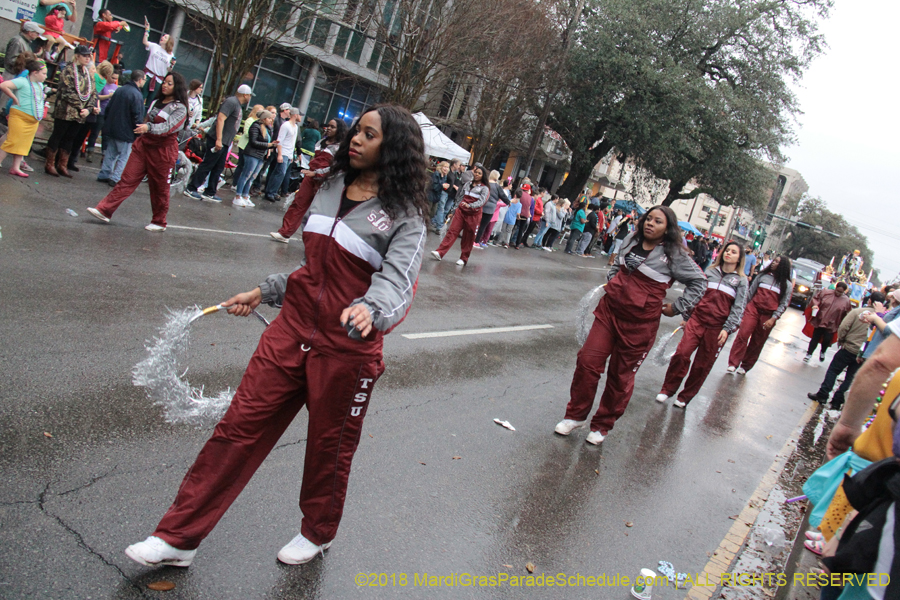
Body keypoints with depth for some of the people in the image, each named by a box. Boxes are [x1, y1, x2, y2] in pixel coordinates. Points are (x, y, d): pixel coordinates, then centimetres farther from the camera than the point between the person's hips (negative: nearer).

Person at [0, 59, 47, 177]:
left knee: (23, 144, 8)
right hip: (19, 117, -7)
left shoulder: (40, 85, 13)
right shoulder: (22, 81, -12)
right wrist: (14, 98, -15)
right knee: (12, 142, -10)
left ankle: (16, 168, 13)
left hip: (33, 121, 8)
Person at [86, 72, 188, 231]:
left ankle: (159, 222, 19)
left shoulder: (179, 108, -9)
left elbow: (168, 127, -25)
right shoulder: (156, 102, 13)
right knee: (127, 180, 0)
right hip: (143, 145, 6)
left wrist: (149, 127, -41)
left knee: (159, 188, 5)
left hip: (163, 151, -6)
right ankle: (104, 210, -3)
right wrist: (138, 140, 24)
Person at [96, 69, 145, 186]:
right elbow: (137, 117, -18)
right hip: (125, 132, -8)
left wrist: (107, 124, 23)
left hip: (111, 128, 8)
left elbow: (108, 108, 15)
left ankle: (104, 175, 20)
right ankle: (116, 179, -3)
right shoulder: (137, 95, -16)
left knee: (110, 153, 17)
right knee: (124, 157, 1)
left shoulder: (119, 90, 9)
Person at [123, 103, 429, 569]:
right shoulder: (330, 187, 10)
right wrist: (264, 292, 22)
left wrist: (370, 309, -45)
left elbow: (396, 279, -23)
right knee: (239, 426, 6)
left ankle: (317, 533, 39)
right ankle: (178, 538, 17)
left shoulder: (404, 215, -9)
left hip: (347, 347, -5)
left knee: (329, 446, 12)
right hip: (293, 326, 6)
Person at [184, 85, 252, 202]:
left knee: (218, 168, 11)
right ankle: (191, 189, 0)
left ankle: (209, 193, 17)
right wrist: (218, 139, -27)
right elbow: (220, 119, -23)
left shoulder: (238, 105, 16)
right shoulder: (231, 102, -13)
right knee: (207, 165, -6)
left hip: (224, 143, 10)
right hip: (217, 141, -10)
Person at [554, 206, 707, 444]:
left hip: (640, 323, -4)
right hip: (610, 310, 4)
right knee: (588, 360, -4)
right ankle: (575, 415, 14)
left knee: (621, 376, 7)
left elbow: (699, 283, 2)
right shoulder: (632, 240, 7)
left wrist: (677, 307, -2)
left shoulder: (674, 255, -7)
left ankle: (602, 426, 26)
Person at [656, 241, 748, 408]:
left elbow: (738, 308, 0)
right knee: (682, 353, -13)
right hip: (697, 319, 1)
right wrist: (686, 317, 14)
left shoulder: (741, 280, 5)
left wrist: (727, 329, -10)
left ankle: (685, 397, 19)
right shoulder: (710, 272, 11)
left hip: (717, 327, -1)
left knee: (702, 365, 4)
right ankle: (668, 389, 3)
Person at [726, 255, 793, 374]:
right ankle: (733, 364, -15)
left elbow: (783, 304, 0)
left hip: (768, 316, 0)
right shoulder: (763, 276, 8)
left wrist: (773, 319, -10)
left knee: (756, 343, 7)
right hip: (753, 309, 0)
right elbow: (750, 293, 12)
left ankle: (745, 366, 20)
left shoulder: (787, 285, 5)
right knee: (743, 335, -15)